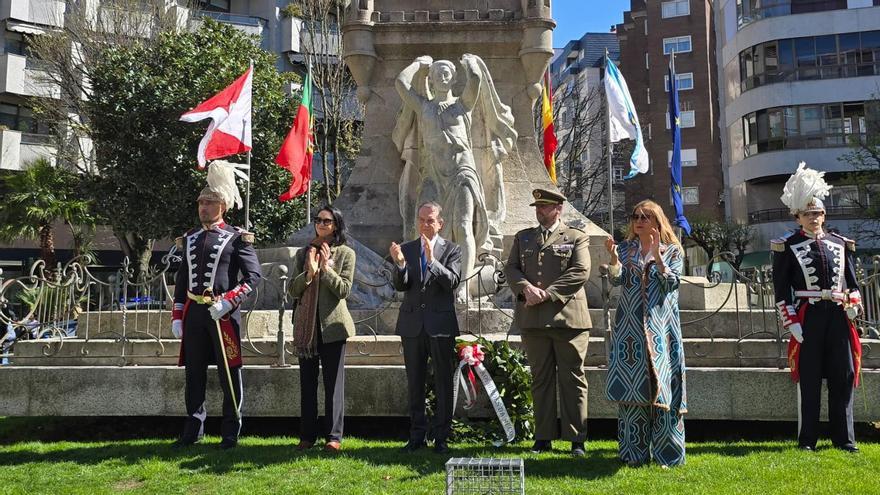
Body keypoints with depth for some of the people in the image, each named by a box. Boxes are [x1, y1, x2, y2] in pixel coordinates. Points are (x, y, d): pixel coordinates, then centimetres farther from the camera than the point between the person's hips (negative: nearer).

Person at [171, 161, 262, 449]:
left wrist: (227, 302, -19)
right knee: (194, 374, 11)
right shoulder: (190, 239, 14)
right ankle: (193, 429, 24)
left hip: (223, 312, -5)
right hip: (193, 313, 5)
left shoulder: (237, 238, -3)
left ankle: (231, 432, 13)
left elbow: (253, 276, -9)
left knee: (229, 374, 2)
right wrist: (177, 317, 10)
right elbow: (181, 280, 16)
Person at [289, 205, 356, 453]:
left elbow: (344, 289, -7)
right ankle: (307, 435, 18)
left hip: (332, 324, -3)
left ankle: (333, 435, 8)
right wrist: (309, 272, -12)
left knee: (334, 381, 0)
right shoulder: (303, 253, 10)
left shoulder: (346, 253, 1)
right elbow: (293, 289, 4)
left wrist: (326, 267, -15)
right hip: (306, 325, 3)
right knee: (307, 382, 9)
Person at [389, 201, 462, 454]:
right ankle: (417, 435, 21)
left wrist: (432, 260, -25)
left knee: (444, 382, 3)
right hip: (412, 324, 3)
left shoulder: (451, 249, 1)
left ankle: (441, 437, 13)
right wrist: (400, 264, -20)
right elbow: (399, 286, -1)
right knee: (415, 382, 10)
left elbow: (452, 281, -13)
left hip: (441, 324, -2)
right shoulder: (406, 249, 8)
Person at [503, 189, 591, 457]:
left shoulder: (576, 238, 6)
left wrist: (547, 294, -14)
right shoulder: (523, 237, 18)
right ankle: (543, 437, 16)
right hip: (532, 319, 3)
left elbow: (581, 272, -7)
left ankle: (577, 439, 10)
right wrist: (526, 288, -11)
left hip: (567, 316, -3)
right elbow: (510, 268, 9)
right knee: (541, 379, 8)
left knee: (573, 379, 1)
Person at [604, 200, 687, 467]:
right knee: (630, 388, 1)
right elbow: (617, 279, -2)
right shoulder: (625, 249, 12)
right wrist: (613, 256, -17)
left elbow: (672, 282, -5)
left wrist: (657, 255, -14)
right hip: (630, 328, 2)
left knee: (662, 386, -3)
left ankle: (667, 453, 7)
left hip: (661, 327, -1)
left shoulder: (672, 251, 8)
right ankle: (635, 452, 10)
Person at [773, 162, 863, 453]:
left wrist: (853, 308, 2)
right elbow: (781, 288, -4)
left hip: (838, 317, 4)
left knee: (843, 377, 7)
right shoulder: (787, 246, 0)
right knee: (808, 378, 2)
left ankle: (844, 438, 18)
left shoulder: (840, 244, 12)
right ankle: (807, 439, 11)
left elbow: (852, 281, 15)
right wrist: (791, 322, -10)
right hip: (807, 317, -4)